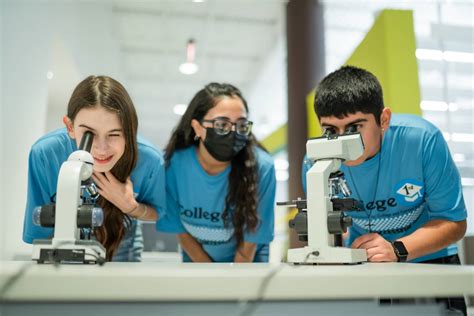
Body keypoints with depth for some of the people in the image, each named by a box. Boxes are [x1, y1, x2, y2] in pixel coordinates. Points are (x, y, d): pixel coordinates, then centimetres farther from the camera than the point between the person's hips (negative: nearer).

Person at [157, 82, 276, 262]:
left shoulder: (261, 167, -28)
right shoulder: (173, 164, -24)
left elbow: (250, 239, -17)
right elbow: (181, 232, -11)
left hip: (248, 260, -1)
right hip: (196, 258, 1)